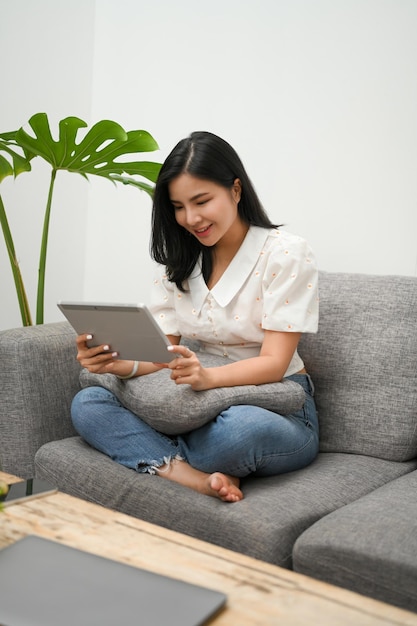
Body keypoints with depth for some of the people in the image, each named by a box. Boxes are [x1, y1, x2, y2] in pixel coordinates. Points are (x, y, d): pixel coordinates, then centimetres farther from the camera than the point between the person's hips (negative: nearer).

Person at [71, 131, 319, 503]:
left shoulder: (286, 253, -10)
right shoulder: (176, 260, 7)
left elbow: (273, 362, -16)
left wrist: (208, 376, -36)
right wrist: (119, 363, -23)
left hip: (278, 411, -4)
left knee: (245, 428, -40)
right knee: (86, 404, -15)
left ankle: (159, 458, -11)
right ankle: (201, 478, -28)